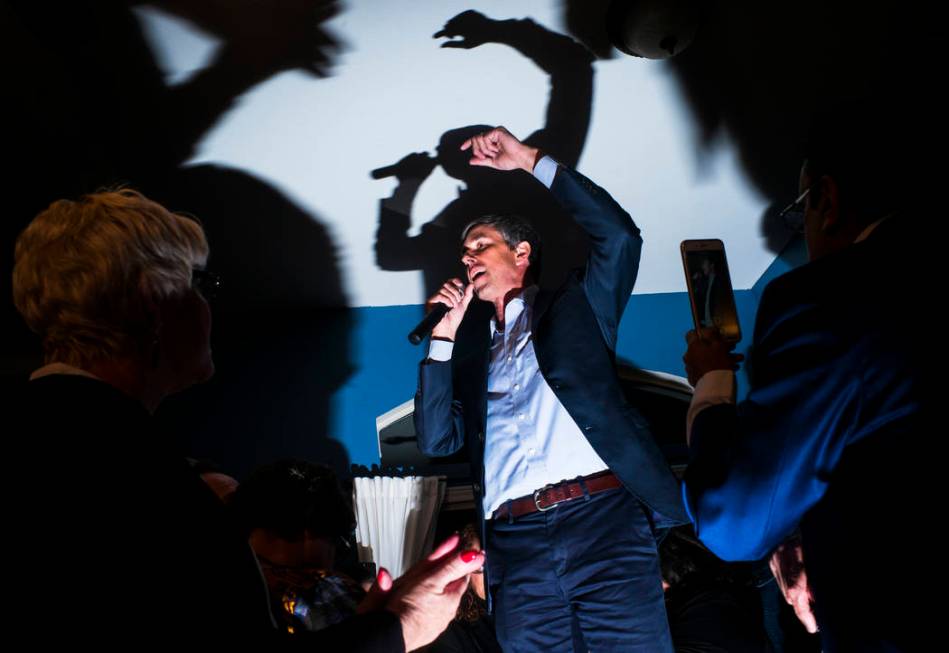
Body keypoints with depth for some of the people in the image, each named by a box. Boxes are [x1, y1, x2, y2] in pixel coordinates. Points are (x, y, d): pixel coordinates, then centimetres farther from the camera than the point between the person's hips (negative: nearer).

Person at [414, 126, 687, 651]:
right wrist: (443, 338, 12)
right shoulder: (472, 348, 26)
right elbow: (437, 440, 16)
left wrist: (533, 162, 4)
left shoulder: (572, 308, 19)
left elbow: (619, 235, 3)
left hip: (601, 515, -3)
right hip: (515, 539, 3)